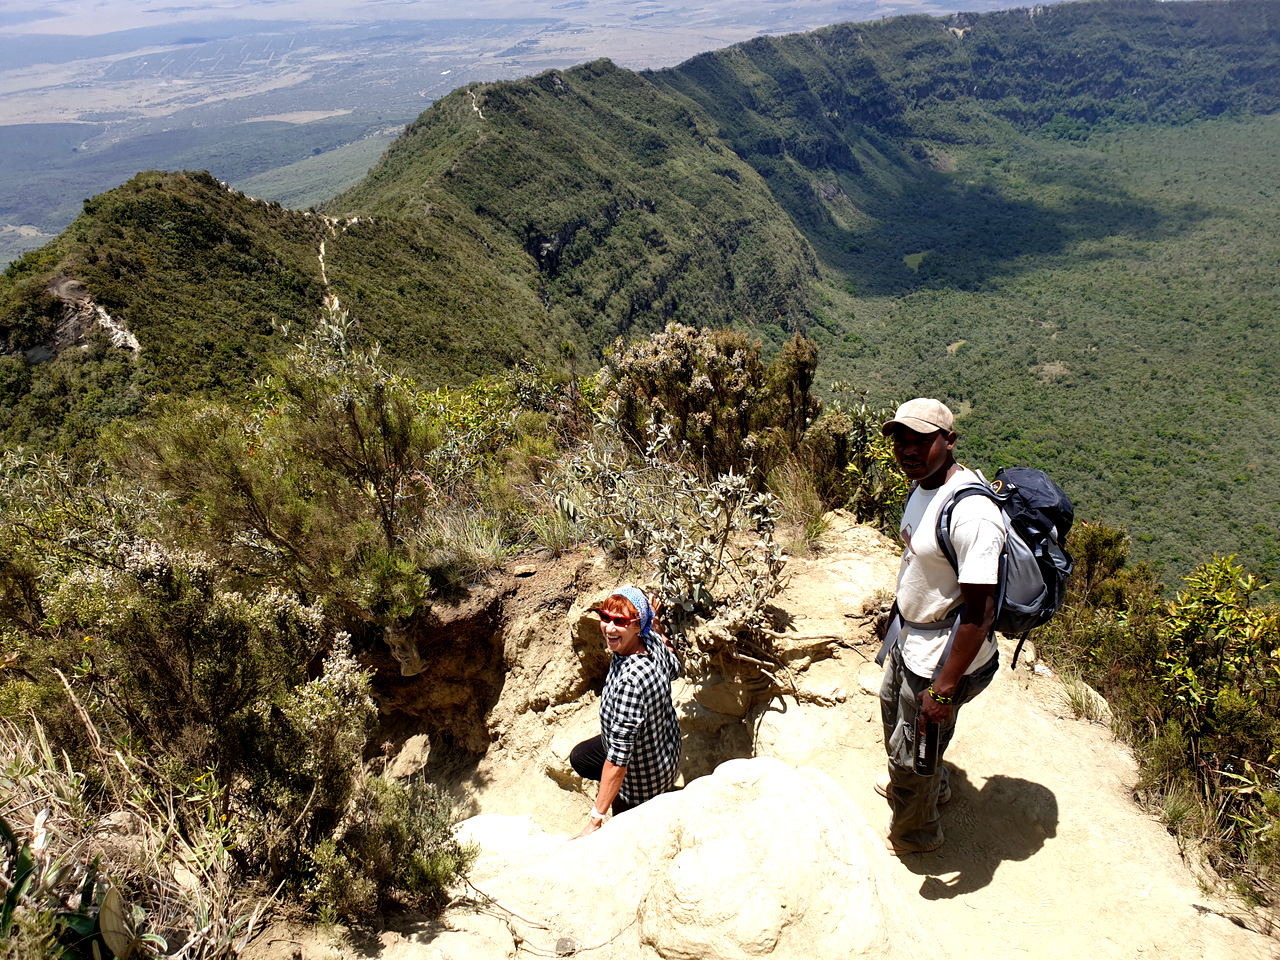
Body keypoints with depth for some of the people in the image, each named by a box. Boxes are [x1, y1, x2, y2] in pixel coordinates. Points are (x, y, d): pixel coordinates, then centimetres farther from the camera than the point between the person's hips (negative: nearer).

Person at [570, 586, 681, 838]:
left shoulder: (629, 681, -45)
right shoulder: (652, 640, -20)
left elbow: (618, 759, -39)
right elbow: (674, 669, 6)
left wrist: (595, 821, -33)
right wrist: (654, 623, 13)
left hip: (642, 773, -8)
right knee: (579, 757, 31)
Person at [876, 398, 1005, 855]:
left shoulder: (971, 513, -34)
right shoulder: (923, 485, -3)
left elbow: (980, 613, -32)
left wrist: (946, 688, -28)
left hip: (941, 654, -10)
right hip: (908, 634, 10)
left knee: (911, 751, 12)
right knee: (894, 709, 33)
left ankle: (914, 832, 43)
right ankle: (931, 784, 62)